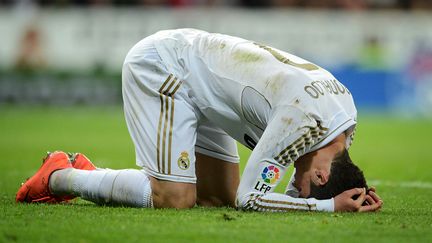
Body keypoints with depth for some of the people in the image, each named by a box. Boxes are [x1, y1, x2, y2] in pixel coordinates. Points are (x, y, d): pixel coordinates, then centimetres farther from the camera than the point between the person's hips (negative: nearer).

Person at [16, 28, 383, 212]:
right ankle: (59, 178, 4)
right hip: (158, 66, -9)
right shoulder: (307, 119, -30)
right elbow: (249, 197, -24)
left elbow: (294, 193, 5)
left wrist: (351, 199, -13)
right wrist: (330, 206, -27)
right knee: (174, 199, -16)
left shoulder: (347, 115, -4)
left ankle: (87, 173, 16)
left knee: (218, 196, 5)